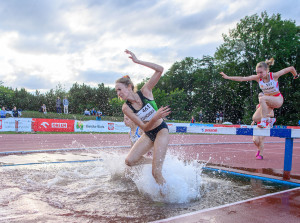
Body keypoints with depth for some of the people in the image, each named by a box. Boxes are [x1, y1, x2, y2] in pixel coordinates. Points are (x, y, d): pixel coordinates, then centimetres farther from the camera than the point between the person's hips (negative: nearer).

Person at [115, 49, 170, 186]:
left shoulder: (145, 91, -15)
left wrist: (137, 61, -26)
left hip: (161, 130, -4)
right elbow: (145, 128, -18)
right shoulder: (126, 108, -11)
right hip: (148, 134, 5)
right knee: (130, 161, -5)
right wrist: (155, 117, -39)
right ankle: (154, 162, 18)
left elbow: (160, 70, -21)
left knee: (156, 173, -13)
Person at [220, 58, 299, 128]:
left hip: (278, 99, -5)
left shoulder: (274, 76, -20)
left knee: (262, 99, -35)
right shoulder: (257, 78, -12)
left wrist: (296, 75, 9)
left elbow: (291, 68, -11)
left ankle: (264, 121, -31)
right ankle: (268, 119, 30)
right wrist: (227, 77, -23)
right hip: (268, 101, 5)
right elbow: (242, 78, -17)